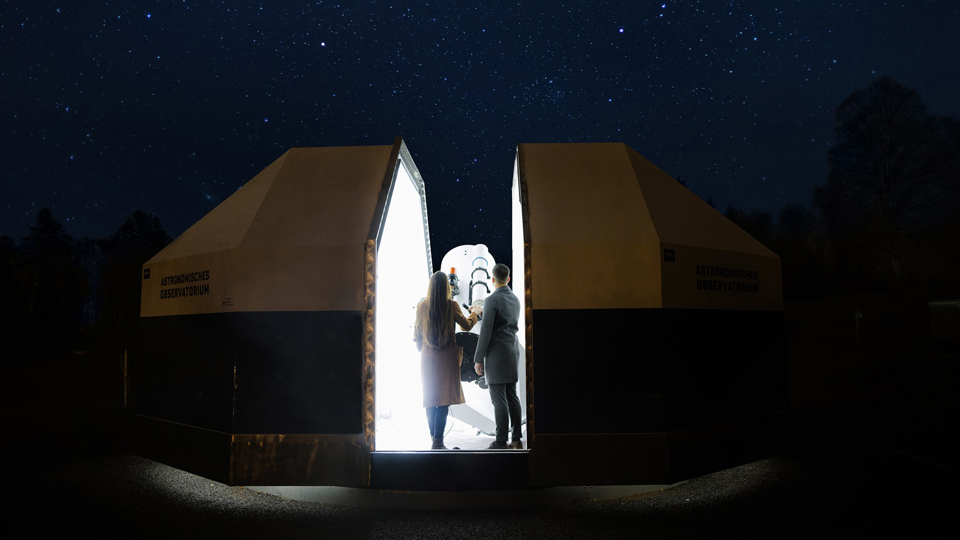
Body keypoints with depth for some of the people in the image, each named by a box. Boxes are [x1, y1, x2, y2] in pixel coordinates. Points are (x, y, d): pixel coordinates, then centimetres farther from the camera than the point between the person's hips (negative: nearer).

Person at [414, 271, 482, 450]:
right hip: (447, 357, -3)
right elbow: (466, 325, 5)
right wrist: (475, 313, 24)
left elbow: (417, 332, 8)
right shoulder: (451, 305, -8)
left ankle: (434, 438, 19)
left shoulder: (421, 306, 1)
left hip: (427, 357, 4)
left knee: (430, 398, 13)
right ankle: (438, 441, -5)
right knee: (444, 399, -2)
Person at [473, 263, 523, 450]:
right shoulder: (515, 299, 11)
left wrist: (478, 358, -11)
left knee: (499, 401, -4)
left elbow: (485, 331, -16)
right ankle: (517, 439, 14)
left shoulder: (492, 300, -13)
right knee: (512, 397, 11)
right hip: (513, 352, 8)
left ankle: (501, 441, -1)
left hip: (497, 355, -8)